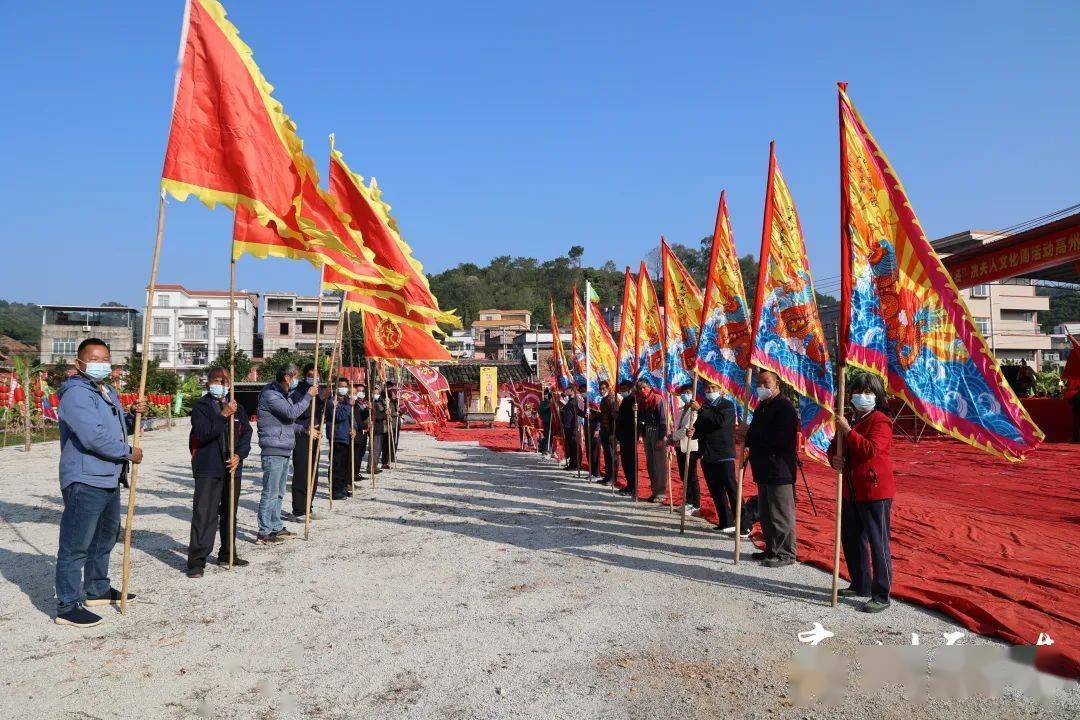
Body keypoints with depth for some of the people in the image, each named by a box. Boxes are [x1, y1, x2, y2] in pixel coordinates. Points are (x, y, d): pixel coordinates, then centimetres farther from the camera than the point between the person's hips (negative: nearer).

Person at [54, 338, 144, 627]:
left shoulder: (109, 394, 16)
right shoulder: (76, 394, -15)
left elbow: (119, 428, 26)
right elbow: (94, 436, -25)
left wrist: (133, 414, 5)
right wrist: (128, 452, -14)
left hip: (109, 480, 10)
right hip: (84, 481, -10)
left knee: (104, 538, 21)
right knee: (76, 545, -3)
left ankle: (97, 590, 36)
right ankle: (68, 606, 4)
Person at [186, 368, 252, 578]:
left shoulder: (237, 407, 12)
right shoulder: (201, 407, -3)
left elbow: (246, 433, 8)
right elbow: (203, 433, -17)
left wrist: (239, 454, -8)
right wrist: (224, 415, -24)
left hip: (233, 467, 6)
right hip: (208, 468, -5)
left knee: (229, 513, 15)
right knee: (204, 514, -8)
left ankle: (227, 555, 27)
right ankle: (197, 560, -3)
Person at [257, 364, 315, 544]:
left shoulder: (285, 394, 17)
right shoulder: (270, 395, -13)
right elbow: (292, 412, -24)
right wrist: (308, 395, -16)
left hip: (284, 451, 10)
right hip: (273, 451, -10)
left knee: (279, 493, 15)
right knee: (270, 493, -6)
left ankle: (276, 528, 24)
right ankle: (264, 533, -1)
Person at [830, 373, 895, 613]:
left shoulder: (880, 421, -11)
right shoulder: (851, 421, 15)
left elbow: (871, 450, -25)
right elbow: (835, 447, 17)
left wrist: (848, 432, -25)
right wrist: (834, 458, -5)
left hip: (875, 493, -9)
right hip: (851, 492, 9)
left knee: (878, 544, -3)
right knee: (851, 540, 17)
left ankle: (882, 596, 4)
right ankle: (860, 586, 32)